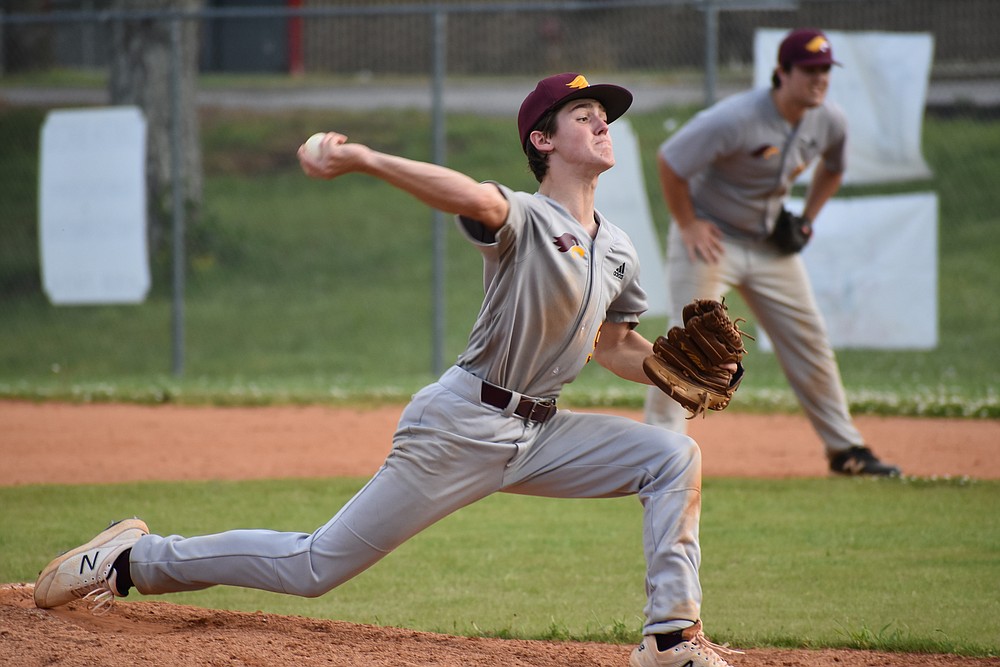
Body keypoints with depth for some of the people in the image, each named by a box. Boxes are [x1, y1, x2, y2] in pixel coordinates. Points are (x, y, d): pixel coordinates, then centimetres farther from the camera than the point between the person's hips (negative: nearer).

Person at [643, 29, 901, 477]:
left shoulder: (830, 123, -6)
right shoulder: (736, 120, -27)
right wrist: (687, 225, -16)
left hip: (771, 245, 6)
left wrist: (807, 218, 6)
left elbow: (831, 169, 18)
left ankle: (845, 449, 14)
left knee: (809, 341, 6)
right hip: (709, 239, -6)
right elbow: (669, 159, -21)